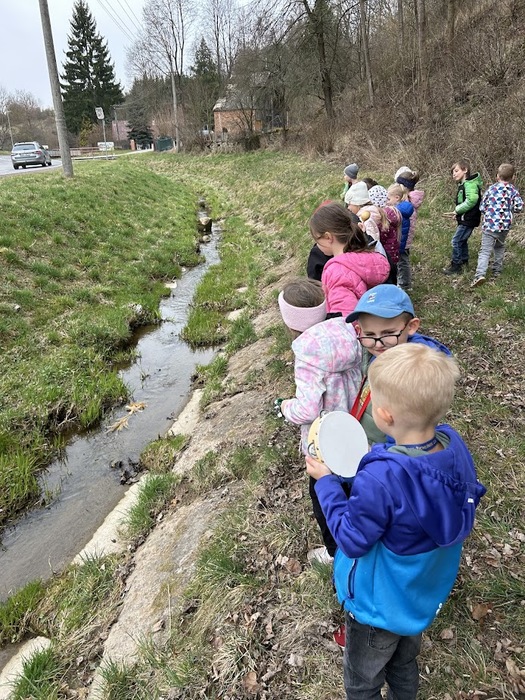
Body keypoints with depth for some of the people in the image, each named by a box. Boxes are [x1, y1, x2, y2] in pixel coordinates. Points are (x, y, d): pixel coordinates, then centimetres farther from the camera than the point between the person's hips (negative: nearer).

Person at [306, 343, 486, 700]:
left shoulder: (381, 478, -42)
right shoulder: (454, 444, -21)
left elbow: (352, 540, -27)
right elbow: (468, 498, 0)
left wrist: (326, 482, -18)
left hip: (381, 606, -6)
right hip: (428, 594, 6)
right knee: (405, 664, 35)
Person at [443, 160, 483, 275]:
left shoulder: (469, 184, -17)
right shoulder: (463, 184, 14)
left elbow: (471, 200, -28)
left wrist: (457, 210, -20)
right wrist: (457, 212, 1)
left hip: (468, 219, -10)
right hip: (465, 219, 10)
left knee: (456, 241, -8)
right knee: (462, 240, 21)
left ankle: (455, 266, -3)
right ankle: (464, 261, 36)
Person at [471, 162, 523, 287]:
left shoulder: (492, 188, 0)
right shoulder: (513, 190, 3)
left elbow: (482, 207, 1)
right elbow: (519, 207, -1)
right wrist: (508, 209, 17)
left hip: (490, 224, -2)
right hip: (505, 225, 3)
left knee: (485, 251, -8)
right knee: (500, 246, 26)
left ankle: (480, 274, -25)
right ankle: (497, 271, 31)